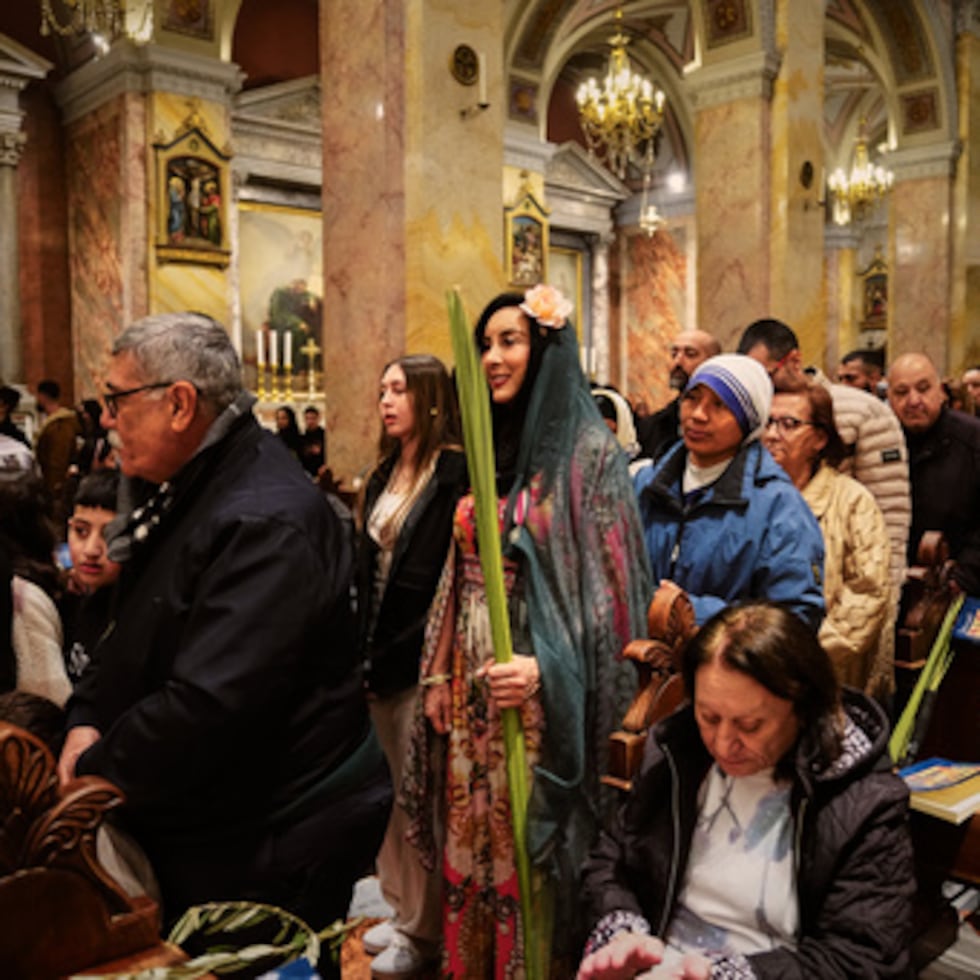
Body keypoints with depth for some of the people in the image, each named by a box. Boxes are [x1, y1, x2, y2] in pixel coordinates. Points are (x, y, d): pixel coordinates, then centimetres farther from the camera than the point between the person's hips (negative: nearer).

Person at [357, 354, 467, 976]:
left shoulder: (456, 471, -11)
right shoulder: (386, 475, 13)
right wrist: (364, 647, 11)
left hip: (424, 657, -7)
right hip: (381, 655, 8)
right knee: (390, 790, 16)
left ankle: (425, 929, 19)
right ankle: (402, 907, 32)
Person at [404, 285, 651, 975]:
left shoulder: (588, 451, -9)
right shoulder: (488, 447, 10)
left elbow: (606, 585, -12)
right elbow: (461, 573, 12)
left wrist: (542, 668, -22)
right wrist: (439, 672, 9)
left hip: (539, 686, -6)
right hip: (474, 683, 6)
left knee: (529, 846, 5)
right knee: (471, 840, 15)